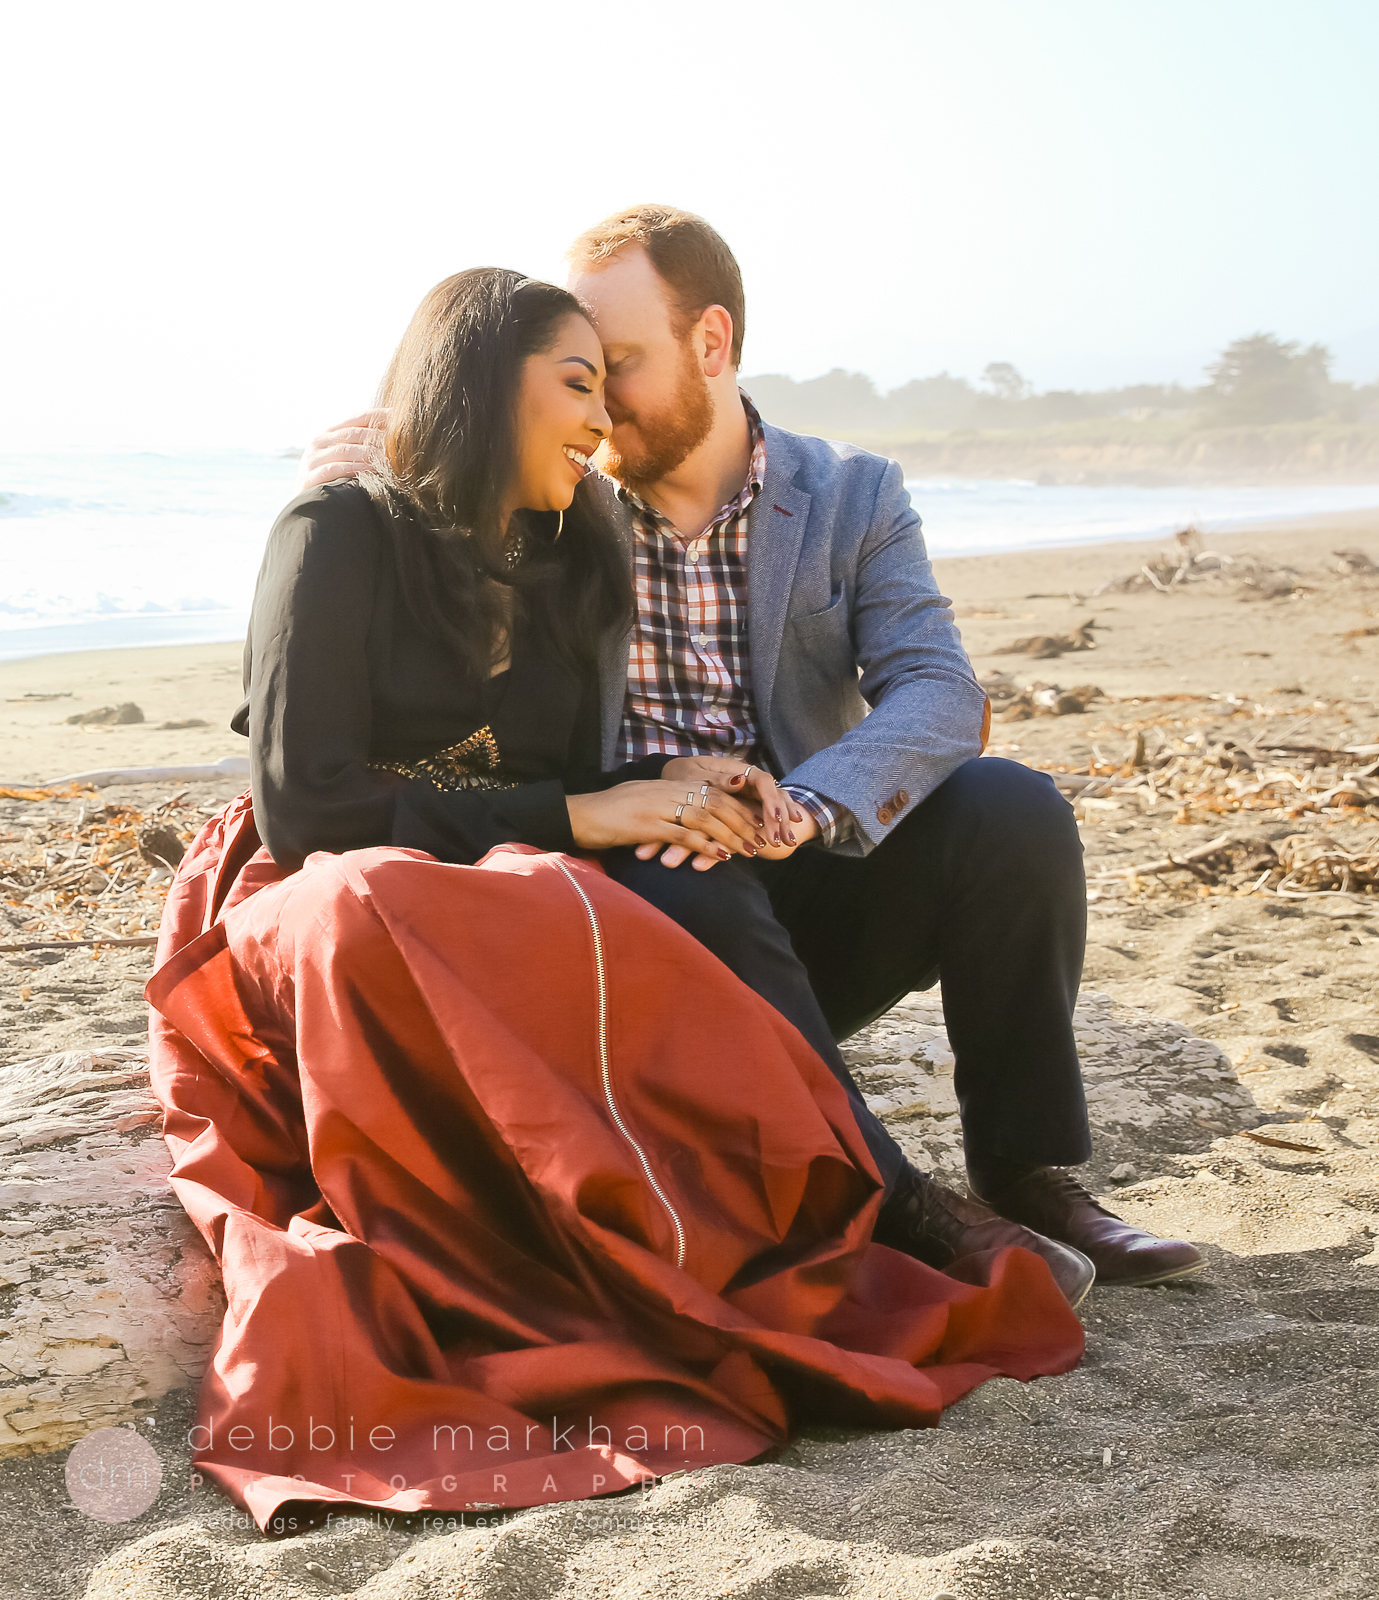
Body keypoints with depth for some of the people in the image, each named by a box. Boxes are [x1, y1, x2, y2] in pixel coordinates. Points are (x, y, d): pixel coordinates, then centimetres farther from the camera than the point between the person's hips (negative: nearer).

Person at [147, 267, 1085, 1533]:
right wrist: (571, 819, -15)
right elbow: (304, 803, -14)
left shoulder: (554, 564, 15)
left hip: (504, 925, 6)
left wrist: (665, 783, -7)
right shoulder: (341, 535, -6)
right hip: (315, 914, -5)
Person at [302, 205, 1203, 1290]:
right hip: (647, 903, -1)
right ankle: (886, 1201, -25)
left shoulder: (853, 496, 3)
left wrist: (800, 805, -32)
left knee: (1012, 810, -24)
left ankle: (1026, 1172, -9)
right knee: (681, 891, -36)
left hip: (812, 890, 1)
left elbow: (938, 692, -11)